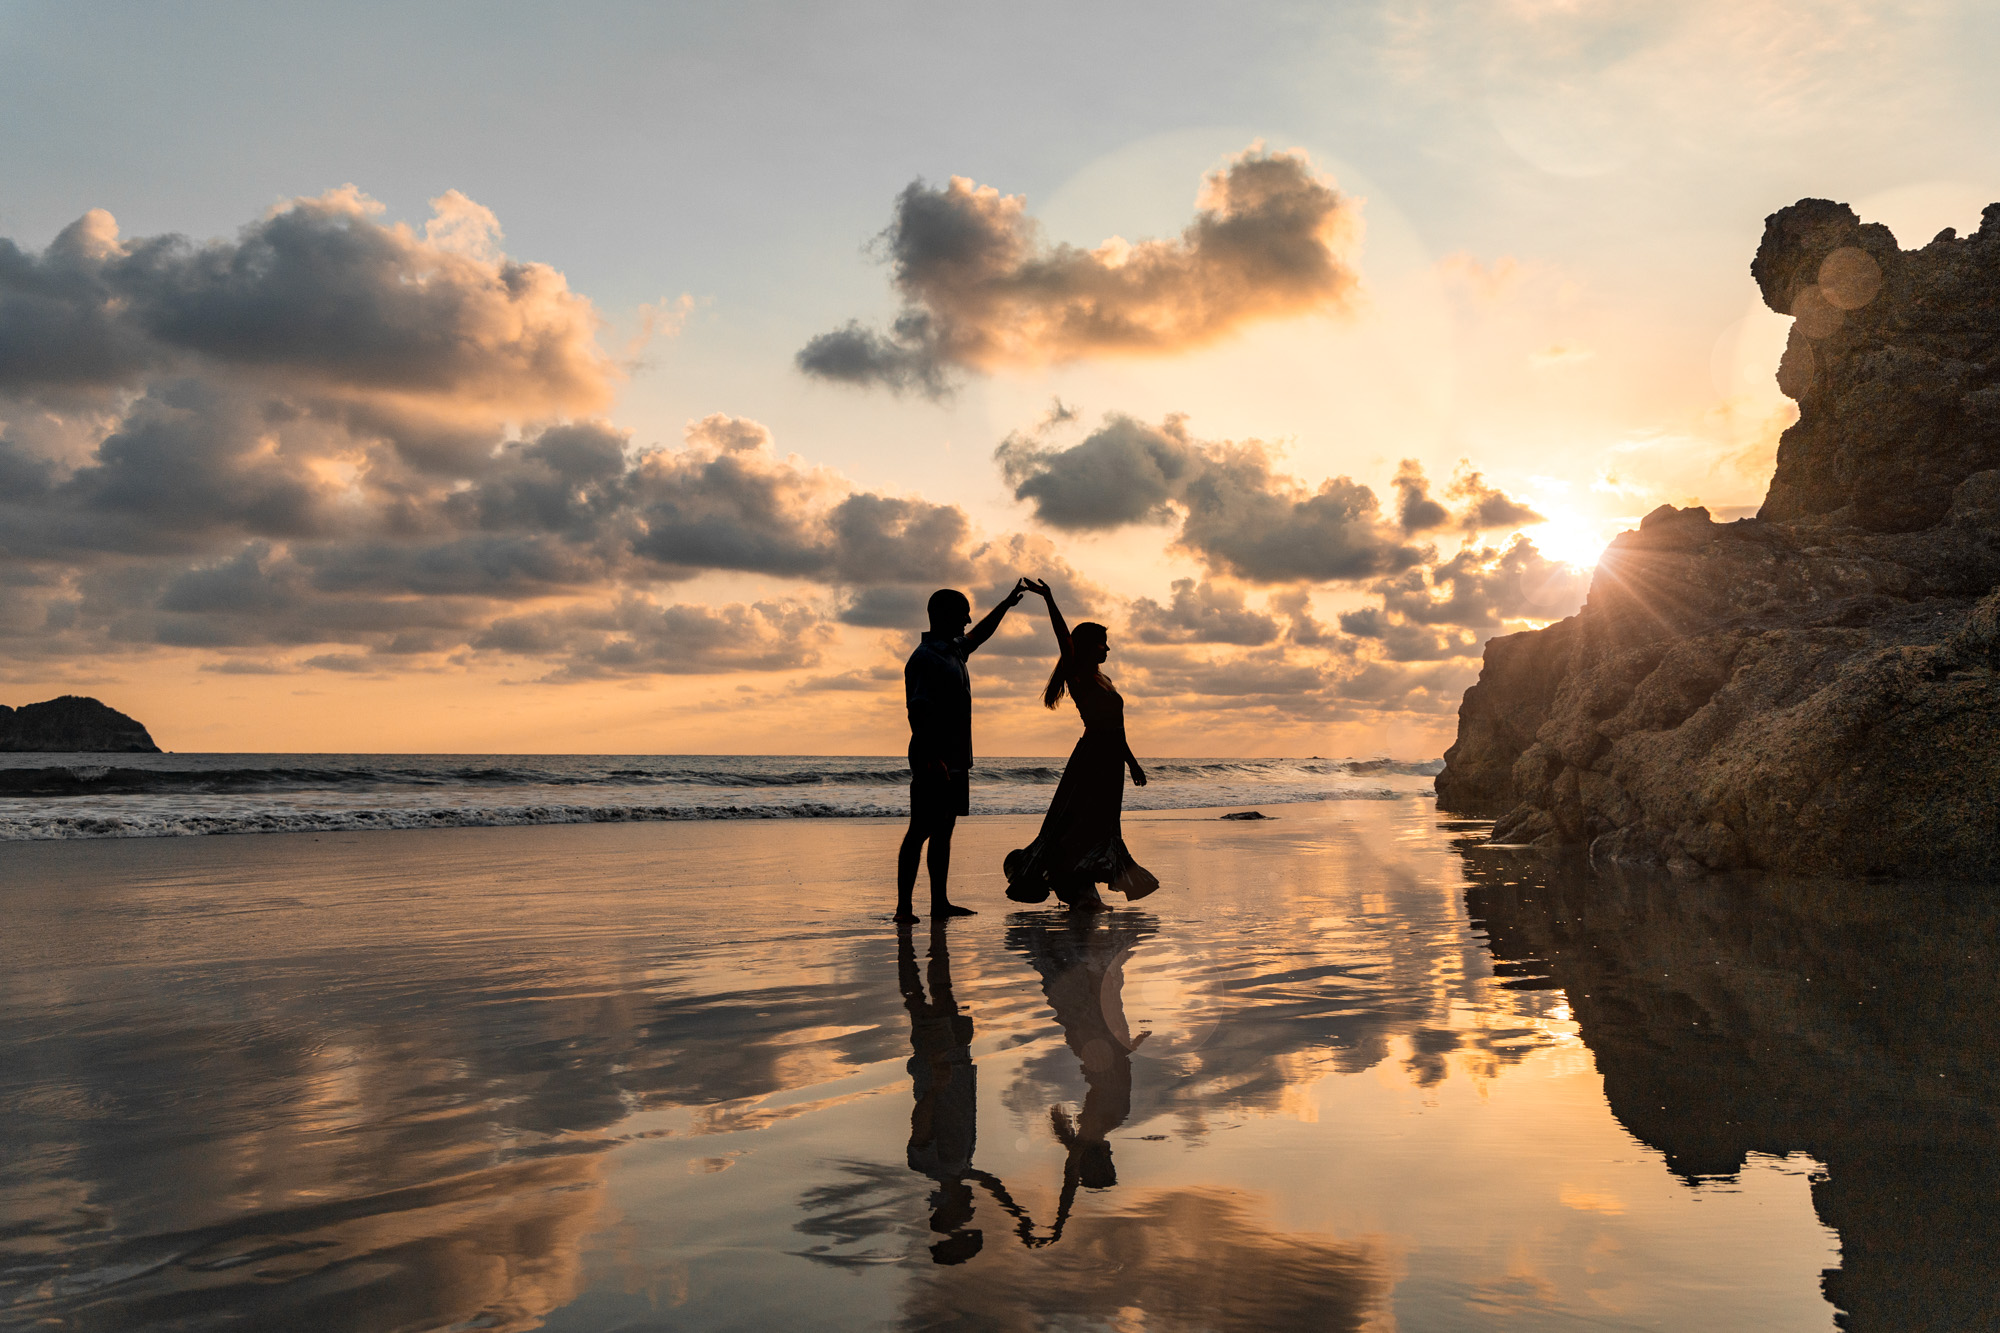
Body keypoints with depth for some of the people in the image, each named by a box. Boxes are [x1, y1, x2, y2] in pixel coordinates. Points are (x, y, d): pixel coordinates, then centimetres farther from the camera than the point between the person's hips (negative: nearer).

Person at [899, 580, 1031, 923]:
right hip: (934, 761, -10)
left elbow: (979, 634, 39)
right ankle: (904, 906, -6)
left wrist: (1008, 602, 43)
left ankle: (940, 901, 15)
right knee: (921, 830, -8)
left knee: (944, 830, 11)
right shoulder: (925, 657, -13)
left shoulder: (954, 650, 16)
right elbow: (918, 711, -20)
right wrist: (932, 759, -27)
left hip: (955, 760, 10)